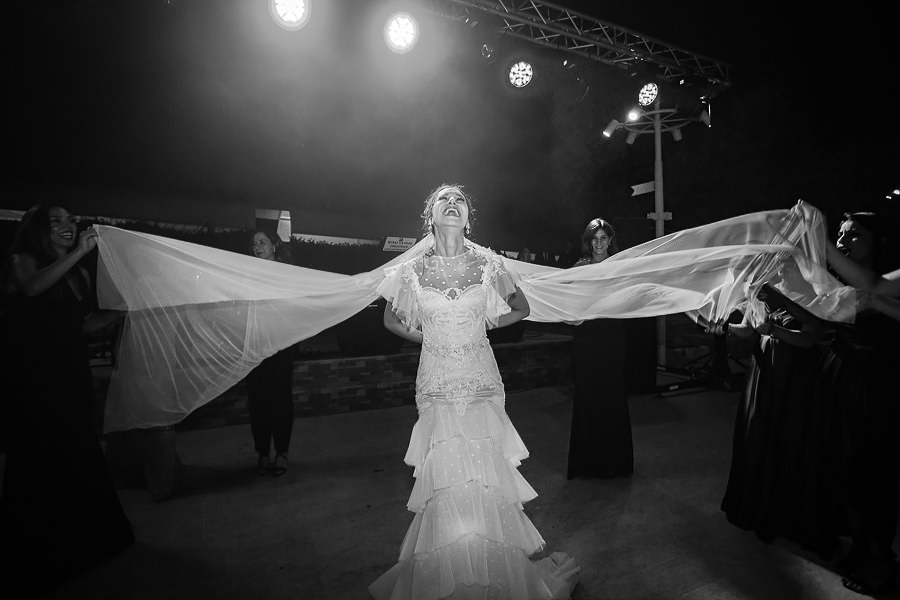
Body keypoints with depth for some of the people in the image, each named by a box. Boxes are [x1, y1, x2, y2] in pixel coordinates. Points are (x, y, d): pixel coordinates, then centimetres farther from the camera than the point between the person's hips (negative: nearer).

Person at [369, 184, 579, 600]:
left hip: (481, 382, 0)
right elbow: (391, 320, 16)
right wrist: (428, 337, 8)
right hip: (436, 384, 0)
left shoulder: (488, 263, -1)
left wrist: (481, 325, 9)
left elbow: (521, 309, 14)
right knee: (446, 481, -1)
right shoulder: (412, 270, -1)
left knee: (487, 477, -2)